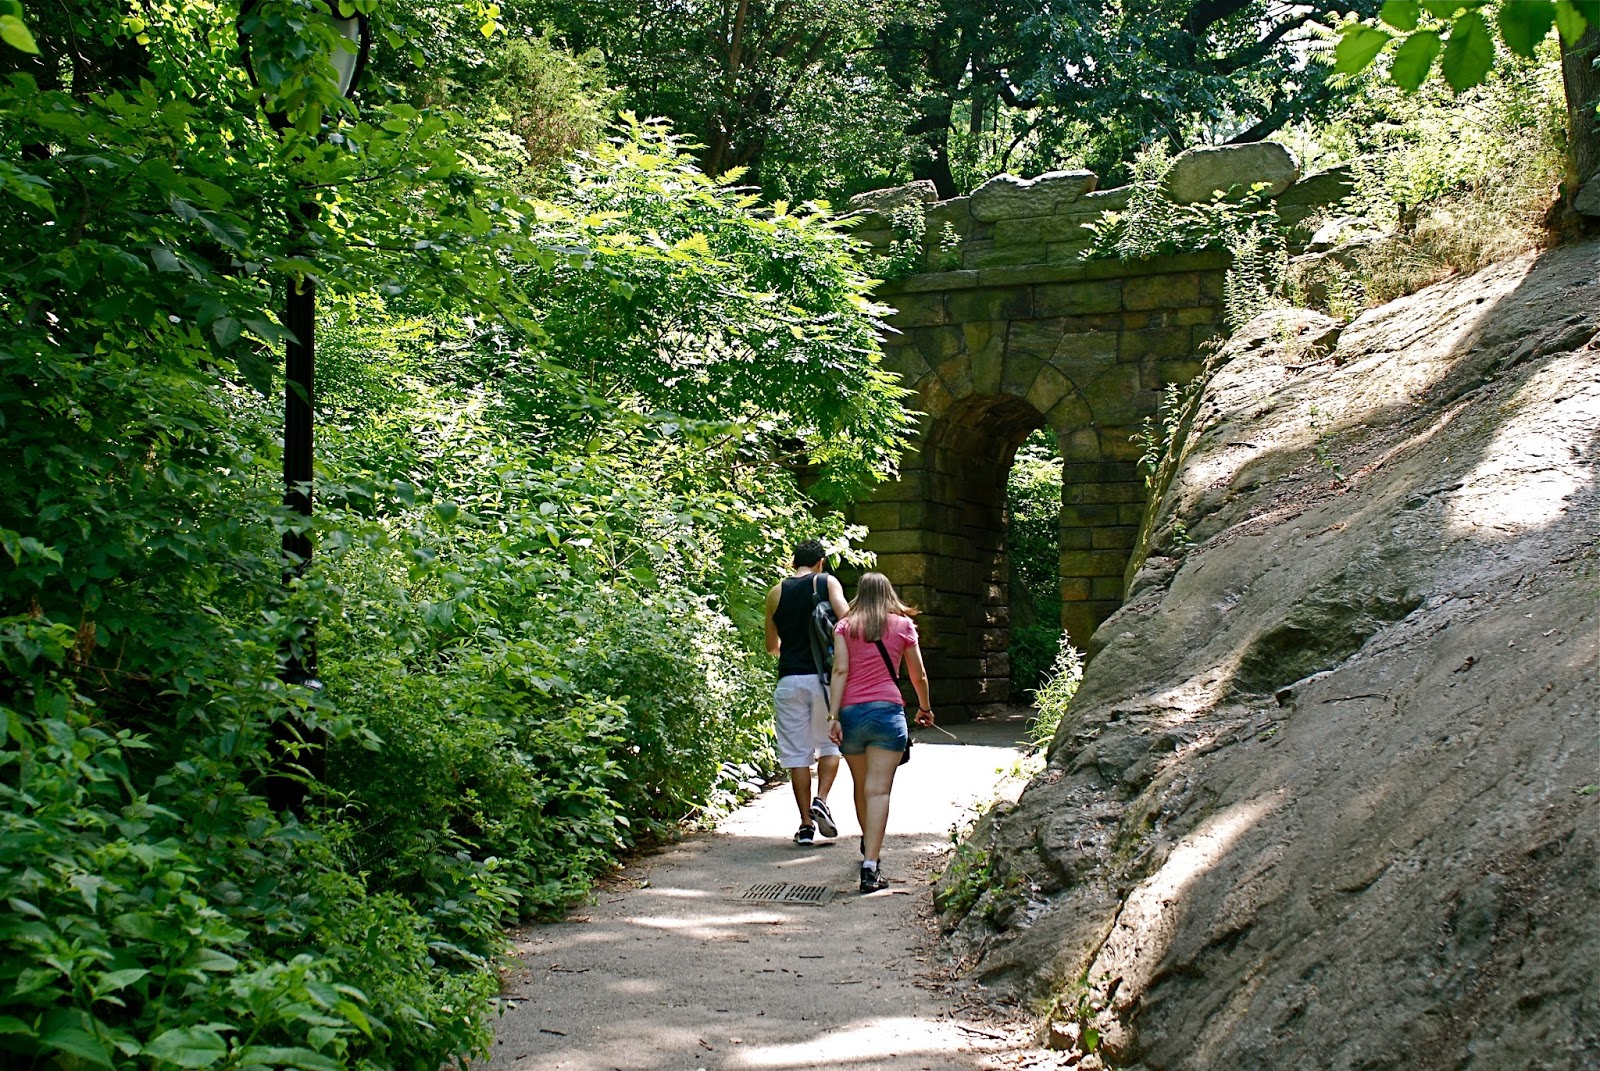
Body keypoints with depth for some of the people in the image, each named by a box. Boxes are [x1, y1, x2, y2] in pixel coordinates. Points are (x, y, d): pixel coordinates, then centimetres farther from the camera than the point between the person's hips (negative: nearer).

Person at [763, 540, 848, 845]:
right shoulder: (827, 582, 3)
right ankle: (821, 801, -5)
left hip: (790, 680, 2)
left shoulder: (776, 593, 10)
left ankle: (806, 824, 5)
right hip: (824, 675, -1)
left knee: (797, 752, 5)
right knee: (829, 744, 15)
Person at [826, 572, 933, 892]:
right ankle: (870, 865, -18)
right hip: (887, 710, -2)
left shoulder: (845, 626, 7)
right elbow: (919, 675, 14)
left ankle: (869, 847, 39)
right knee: (878, 789, -8)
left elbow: (840, 671, -4)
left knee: (861, 787, 19)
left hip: (850, 712, 2)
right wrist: (925, 708, 31)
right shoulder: (902, 625, 8)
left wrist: (833, 716, -7)